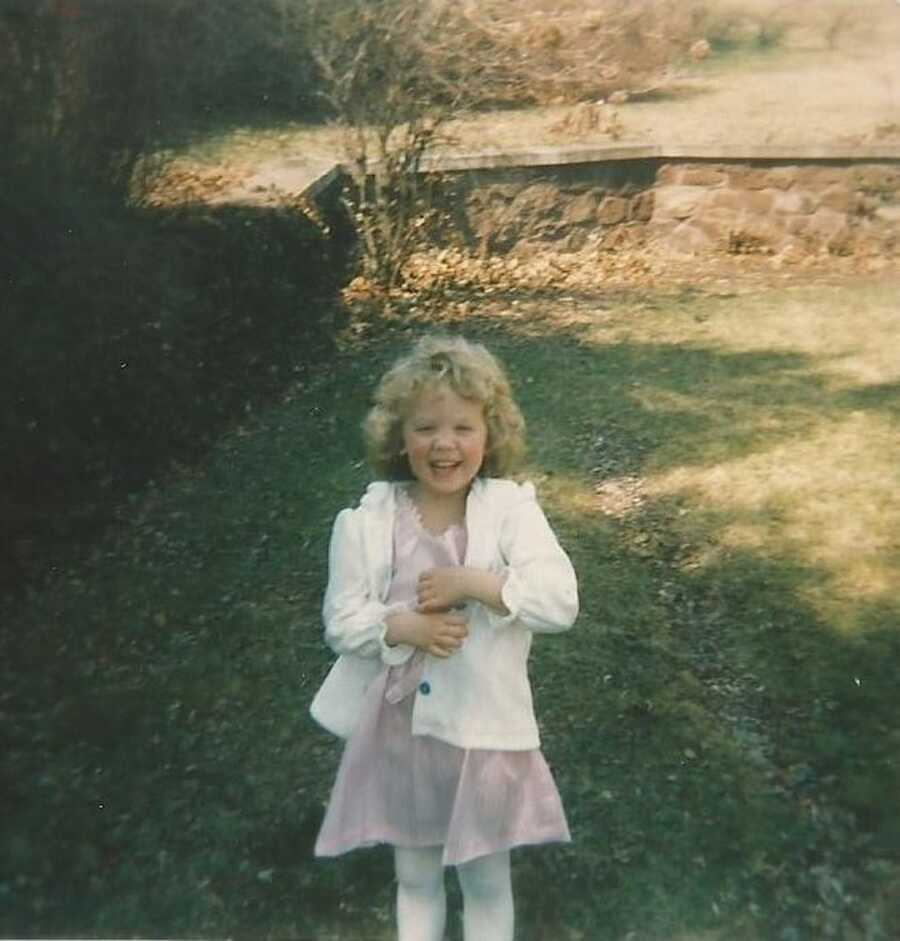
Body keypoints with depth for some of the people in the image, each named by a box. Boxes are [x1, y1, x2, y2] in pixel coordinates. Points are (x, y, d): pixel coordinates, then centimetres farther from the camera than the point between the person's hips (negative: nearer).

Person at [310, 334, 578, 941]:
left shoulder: (511, 509, -11)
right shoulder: (368, 522, -8)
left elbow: (562, 601, -19)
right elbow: (342, 622, -6)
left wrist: (475, 582, -27)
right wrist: (406, 626, -22)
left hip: (484, 728, -1)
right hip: (397, 729, 1)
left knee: (486, 879, 19)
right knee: (415, 876, 22)